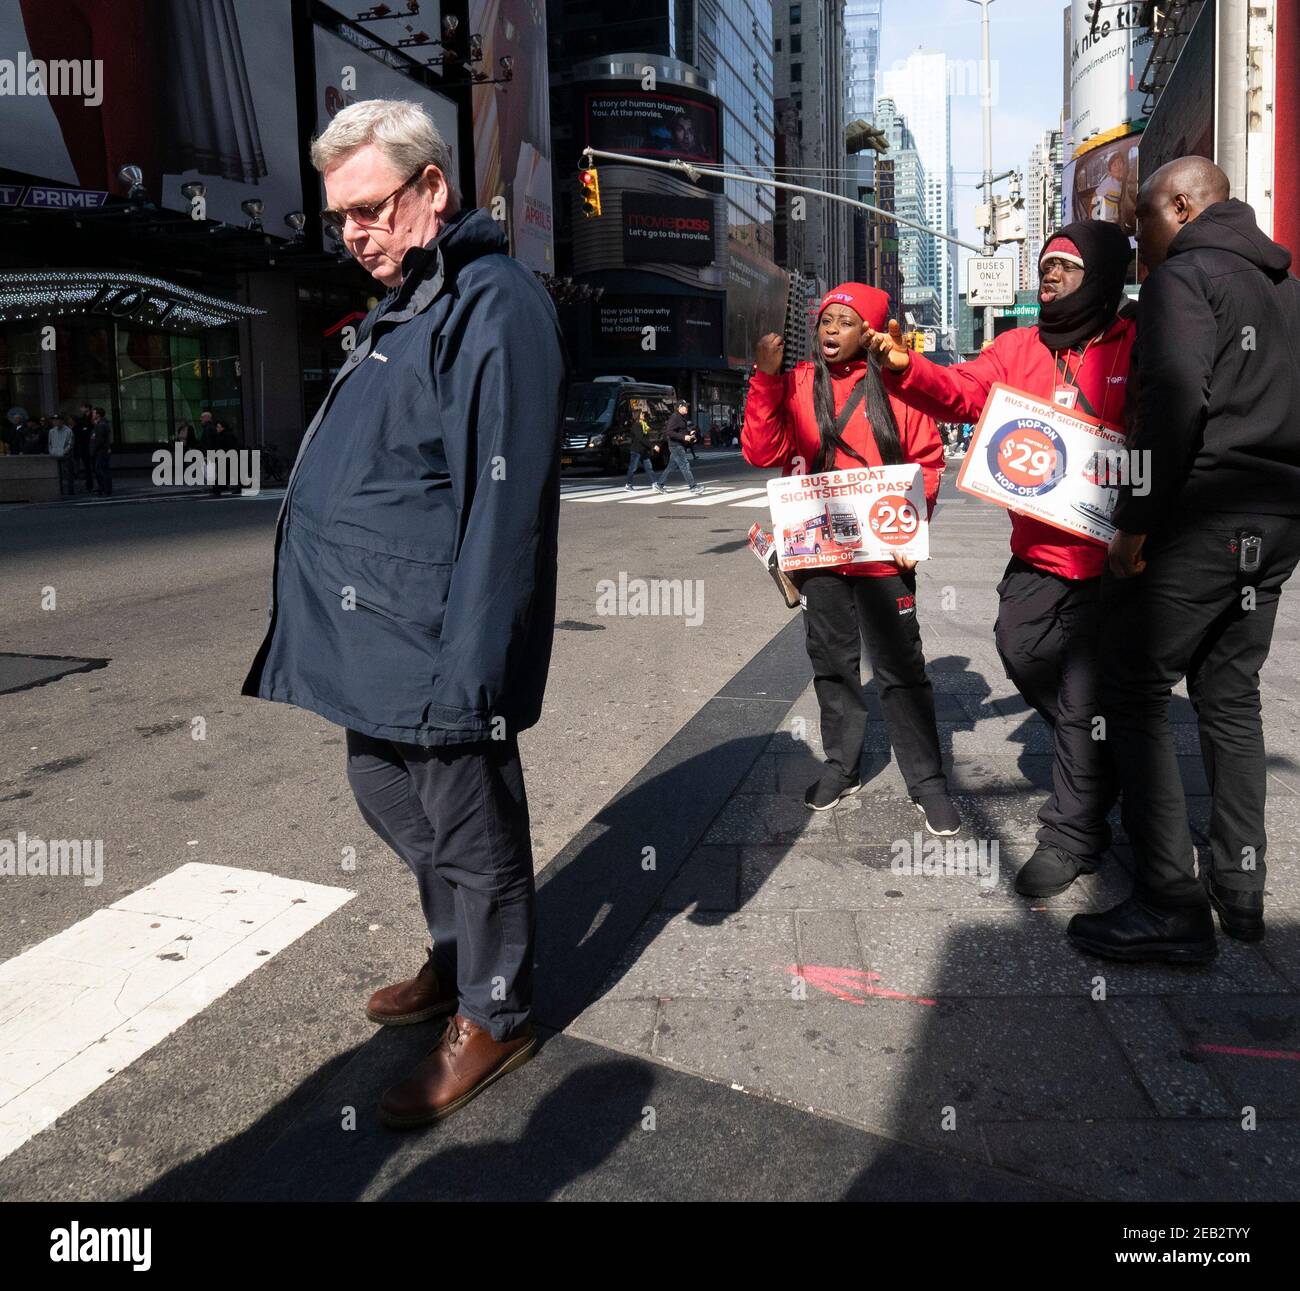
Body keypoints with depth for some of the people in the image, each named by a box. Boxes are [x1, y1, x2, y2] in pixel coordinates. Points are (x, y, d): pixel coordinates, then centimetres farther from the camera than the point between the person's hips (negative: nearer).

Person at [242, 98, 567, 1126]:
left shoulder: (495, 305, -16)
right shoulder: (399, 306, 17)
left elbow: (504, 506, -23)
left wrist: (472, 669, -25)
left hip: (436, 654, -10)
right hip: (370, 637, 10)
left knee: (471, 835, 6)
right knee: (393, 803, 22)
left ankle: (495, 1017, 25)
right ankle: (456, 959, 43)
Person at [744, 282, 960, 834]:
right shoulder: (796, 382, 5)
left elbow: (927, 459, -1)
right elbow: (762, 451, -5)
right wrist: (765, 378, -13)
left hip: (883, 553, -3)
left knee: (900, 667, 2)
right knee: (832, 662, 14)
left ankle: (927, 782, 12)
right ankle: (842, 767, 29)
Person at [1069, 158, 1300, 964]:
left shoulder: (1184, 275, -5)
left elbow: (1176, 398, -20)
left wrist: (1136, 521, -18)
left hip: (1200, 519, -8)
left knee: (1136, 693, -4)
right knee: (1231, 695, 15)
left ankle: (1172, 905, -7)